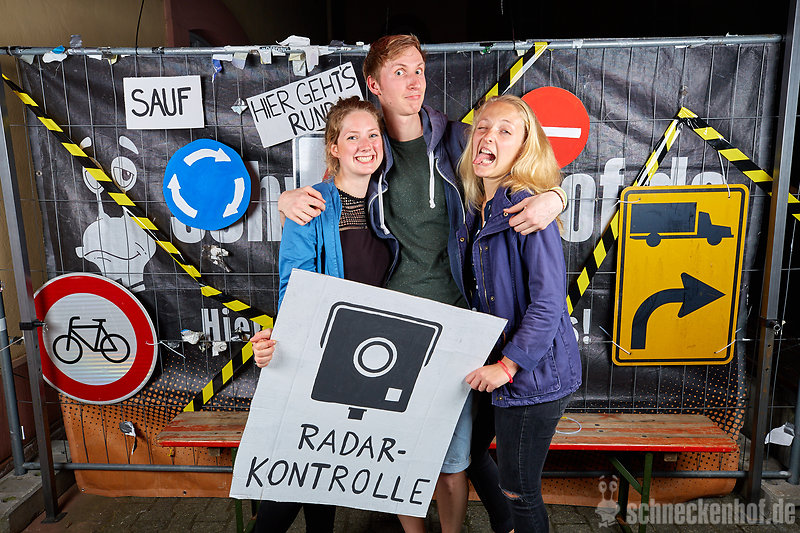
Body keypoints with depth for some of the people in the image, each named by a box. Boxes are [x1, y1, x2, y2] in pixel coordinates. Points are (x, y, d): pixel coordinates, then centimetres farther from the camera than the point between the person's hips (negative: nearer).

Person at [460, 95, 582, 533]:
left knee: (519, 490, 7)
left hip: (534, 374, -8)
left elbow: (548, 302, -22)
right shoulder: (478, 211, 6)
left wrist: (508, 365, -18)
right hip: (498, 368, 8)